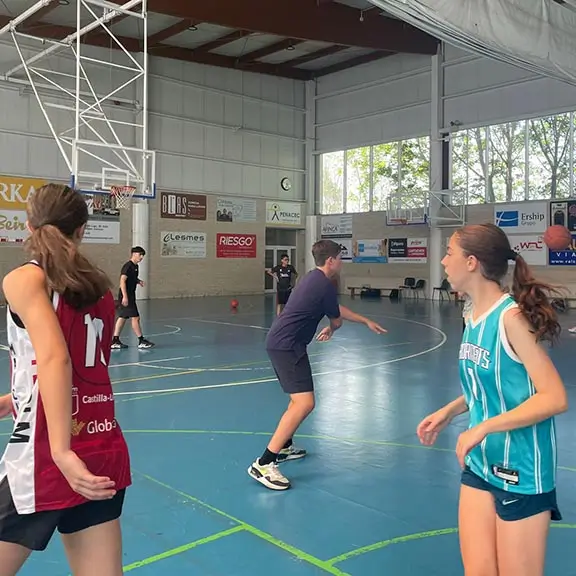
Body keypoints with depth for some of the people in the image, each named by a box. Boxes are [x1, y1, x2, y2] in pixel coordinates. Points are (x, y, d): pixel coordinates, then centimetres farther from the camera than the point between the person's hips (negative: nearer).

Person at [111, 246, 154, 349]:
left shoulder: (135, 266, 13)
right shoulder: (128, 266, -15)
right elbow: (122, 281, -21)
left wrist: (138, 281, 7)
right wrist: (125, 296, -26)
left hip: (130, 296, 10)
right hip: (126, 296, -10)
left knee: (122, 318, 10)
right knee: (135, 318, -6)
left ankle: (115, 341, 14)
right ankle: (141, 341, 0)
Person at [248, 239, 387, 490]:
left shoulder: (315, 279, 17)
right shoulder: (325, 285, -13)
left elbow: (338, 309, 30)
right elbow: (337, 321, 3)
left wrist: (367, 322, 36)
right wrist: (329, 330, 26)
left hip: (280, 342, 11)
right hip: (287, 345, -11)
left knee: (299, 398, 26)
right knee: (304, 403, -17)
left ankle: (283, 446, 38)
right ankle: (263, 464, -19)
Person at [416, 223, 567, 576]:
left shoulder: (512, 318, -20)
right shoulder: (474, 317, 4)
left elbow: (554, 398, -24)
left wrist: (483, 428, -26)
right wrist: (449, 412, 6)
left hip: (521, 472, -7)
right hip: (480, 464, 7)